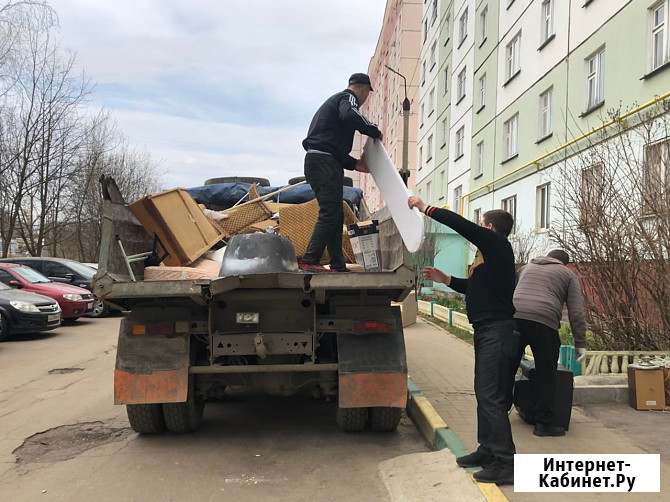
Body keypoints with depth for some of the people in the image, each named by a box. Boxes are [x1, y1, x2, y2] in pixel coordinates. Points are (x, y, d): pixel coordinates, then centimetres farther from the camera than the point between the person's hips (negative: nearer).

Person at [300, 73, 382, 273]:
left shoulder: (334, 100, 30)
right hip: (324, 162, -10)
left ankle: (338, 264, 13)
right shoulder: (348, 97, 1)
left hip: (315, 161, 10)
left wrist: (354, 164, 24)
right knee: (330, 213, -13)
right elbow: (350, 116, -26)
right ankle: (310, 261, -17)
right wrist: (374, 131, -11)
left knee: (335, 215, 11)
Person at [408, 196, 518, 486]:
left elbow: (460, 224, -18)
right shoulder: (490, 251, 19)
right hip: (488, 331, 10)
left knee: (492, 397, -9)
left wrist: (426, 208, -10)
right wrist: (445, 279, 26)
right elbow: (476, 288, 30)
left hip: (497, 331, -10)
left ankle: (506, 464, -5)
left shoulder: (497, 243, -9)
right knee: (484, 393, 15)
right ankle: (488, 450, 26)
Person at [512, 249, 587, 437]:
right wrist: (580, 343, 11)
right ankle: (544, 423, 9)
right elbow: (576, 312, 10)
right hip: (543, 322, -3)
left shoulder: (526, 268, 31)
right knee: (546, 373, 6)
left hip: (513, 317, 4)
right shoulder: (567, 274, 20)